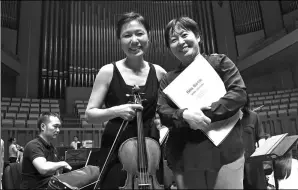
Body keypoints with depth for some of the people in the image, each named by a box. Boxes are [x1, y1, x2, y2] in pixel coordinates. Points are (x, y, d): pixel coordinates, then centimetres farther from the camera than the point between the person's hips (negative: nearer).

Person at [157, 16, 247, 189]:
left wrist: (207, 113, -16)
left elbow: (240, 93, -6)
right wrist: (184, 115, -19)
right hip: (184, 157, 3)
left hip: (224, 152, -2)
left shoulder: (219, 62, 5)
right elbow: (163, 113, 2)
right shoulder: (168, 80, 13)